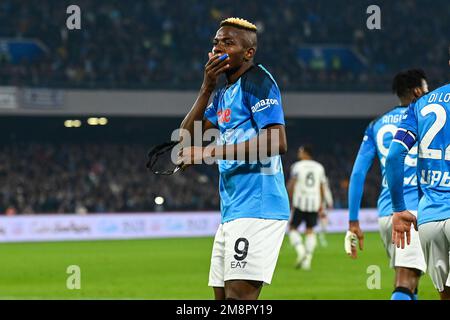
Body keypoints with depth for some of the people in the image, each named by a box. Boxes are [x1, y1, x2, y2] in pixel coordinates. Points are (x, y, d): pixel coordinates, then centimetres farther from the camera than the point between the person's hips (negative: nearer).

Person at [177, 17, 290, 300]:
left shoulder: (256, 80, -7)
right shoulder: (223, 94, 21)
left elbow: (277, 142, -20)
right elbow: (186, 139, 14)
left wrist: (208, 152, -20)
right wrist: (207, 89, 4)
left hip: (257, 209, -10)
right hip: (232, 212, 10)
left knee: (239, 296, -18)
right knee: (223, 297, 10)